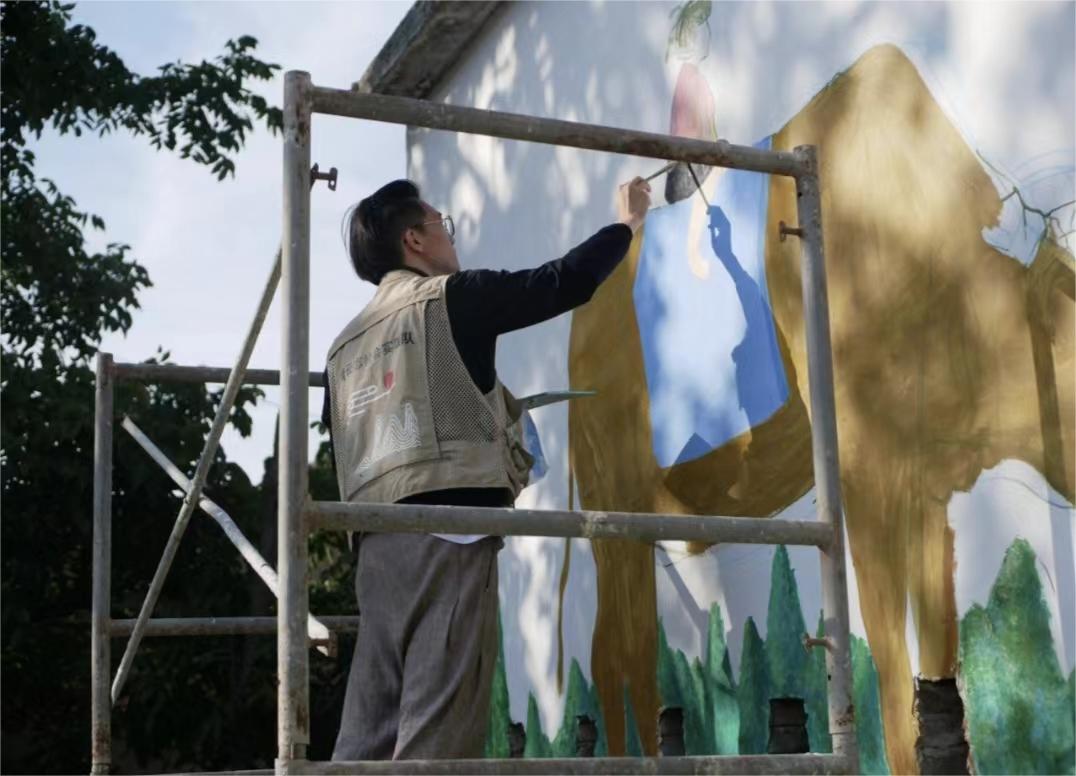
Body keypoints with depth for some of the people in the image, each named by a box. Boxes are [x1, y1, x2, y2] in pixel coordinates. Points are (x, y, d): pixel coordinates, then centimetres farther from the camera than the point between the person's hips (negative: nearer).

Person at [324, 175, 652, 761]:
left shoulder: (346, 343, 22)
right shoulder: (451, 297, 4)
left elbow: (344, 453, 20)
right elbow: (567, 281, 6)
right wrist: (627, 222, 23)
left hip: (376, 540, 7)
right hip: (449, 528, -7)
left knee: (370, 729, 5)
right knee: (437, 728, -12)